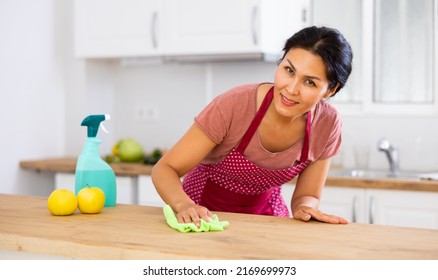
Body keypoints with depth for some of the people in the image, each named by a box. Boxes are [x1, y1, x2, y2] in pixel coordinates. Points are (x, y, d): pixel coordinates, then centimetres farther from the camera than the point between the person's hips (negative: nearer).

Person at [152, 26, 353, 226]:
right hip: (205, 213, -2)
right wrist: (184, 205, -43)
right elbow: (165, 169, -23)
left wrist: (305, 208, -28)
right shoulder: (234, 105, -28)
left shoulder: (327, 124, -17)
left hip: (265, 211, 2)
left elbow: (307, 196, -5)